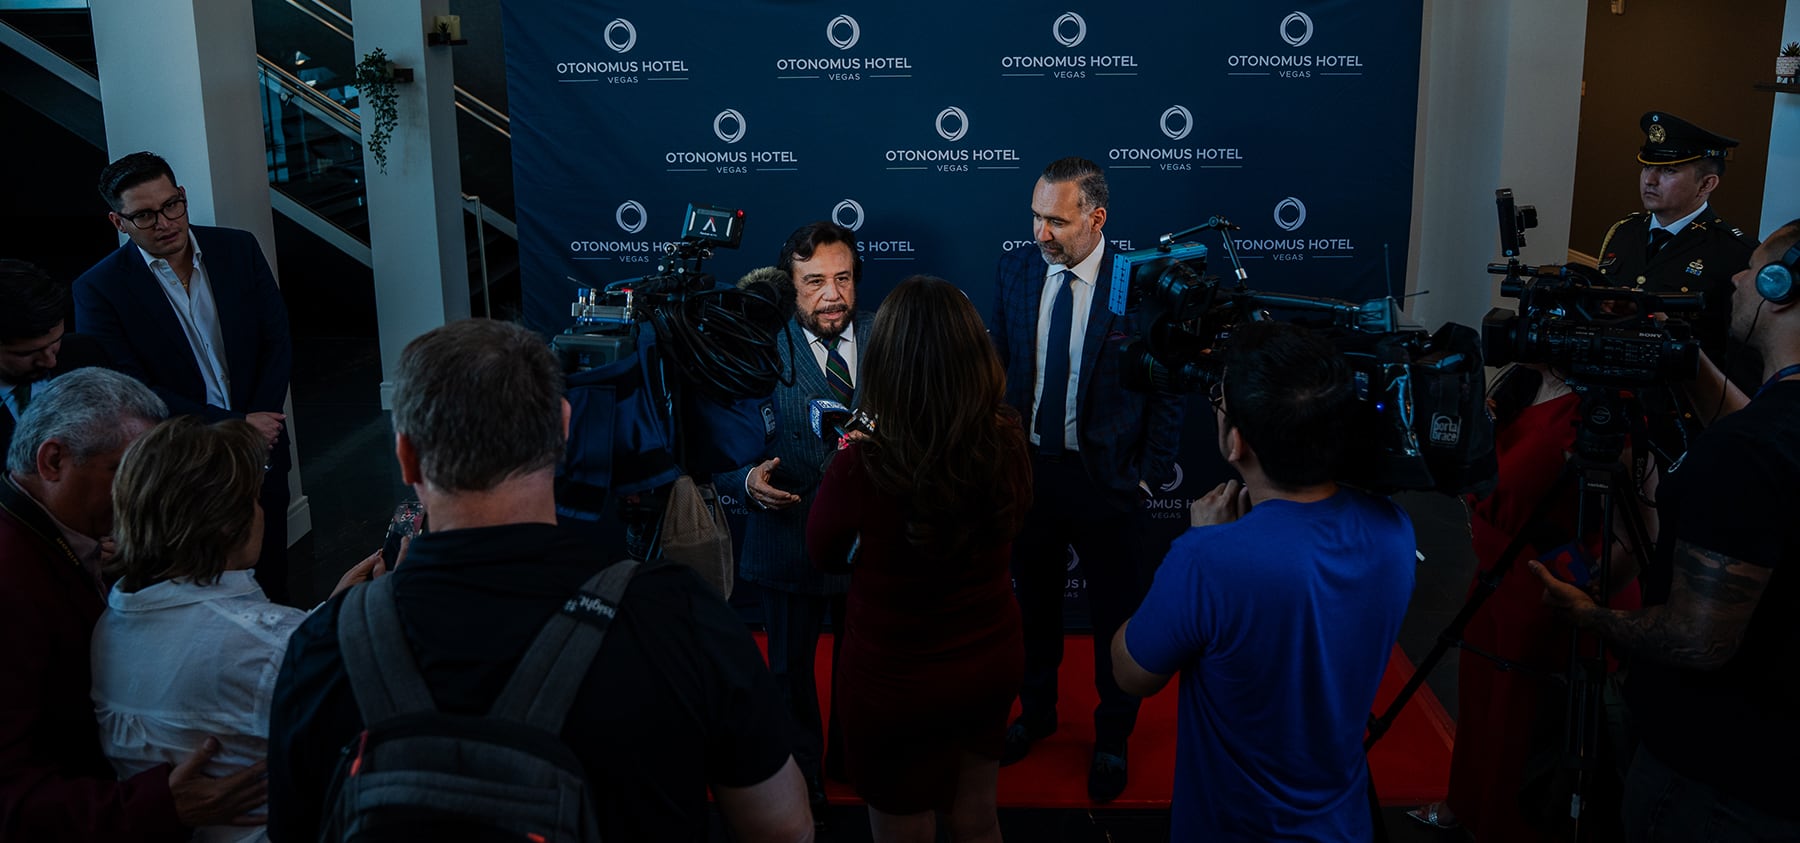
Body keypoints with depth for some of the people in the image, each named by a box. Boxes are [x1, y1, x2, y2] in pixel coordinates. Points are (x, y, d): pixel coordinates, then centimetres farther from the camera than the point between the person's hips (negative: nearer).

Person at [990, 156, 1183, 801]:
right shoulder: (1017, 270, -5)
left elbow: (1169, 389, -9)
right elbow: (999, 363, 6)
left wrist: (1149, 476, -9)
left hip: (1107, 478, -3)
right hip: (1028, 467, 4)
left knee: (1116, 616, 13)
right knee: (1035, 602, 21)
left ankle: (1112, 740, 34)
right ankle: (1036, 712, 44)